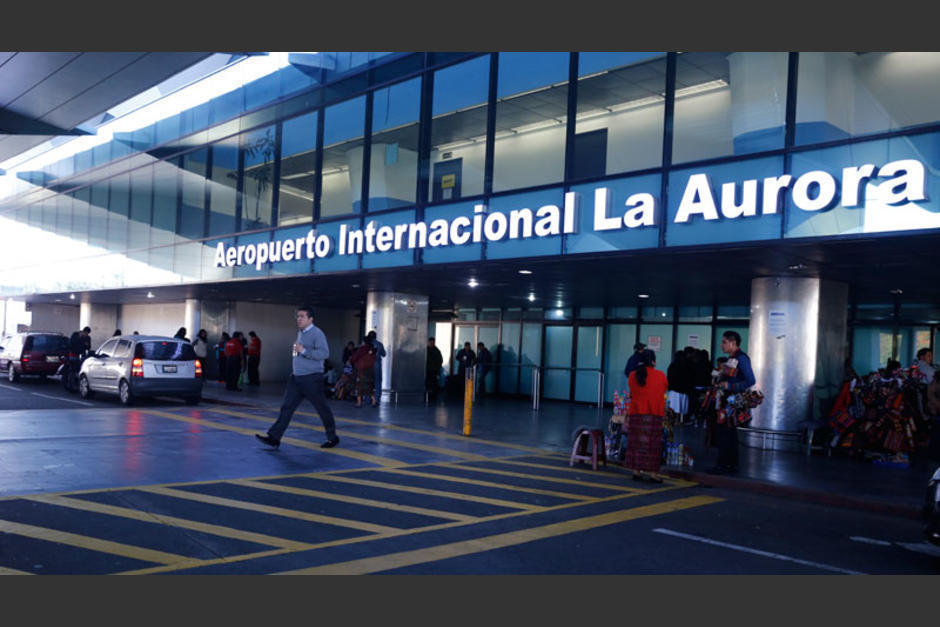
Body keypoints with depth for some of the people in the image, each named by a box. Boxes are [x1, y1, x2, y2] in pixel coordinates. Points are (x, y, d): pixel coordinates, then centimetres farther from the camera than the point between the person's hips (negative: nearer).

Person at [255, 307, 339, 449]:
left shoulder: (317, 333, -13)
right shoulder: (300, 332, 15)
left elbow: (324, 353, -25)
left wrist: (303, 351, -26)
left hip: (312, 379, -8)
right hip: (296, 378, 8)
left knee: (322, 408, 3)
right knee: (287, 407, 2)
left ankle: (332, 438, 18)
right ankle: (274, 437, 0)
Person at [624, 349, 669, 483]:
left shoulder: (633, 375, 1)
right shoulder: (660, 375, -5)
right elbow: (665, 389, 11)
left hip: (636, 412, 3)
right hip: (654, 414, -2)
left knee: (636, 442, 8)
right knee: (652, 443, 1)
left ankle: (636, 470, 10)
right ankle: (652, 472, 1)